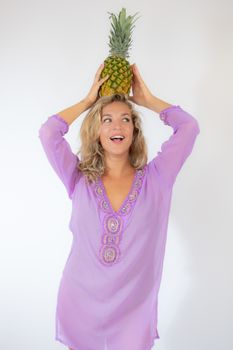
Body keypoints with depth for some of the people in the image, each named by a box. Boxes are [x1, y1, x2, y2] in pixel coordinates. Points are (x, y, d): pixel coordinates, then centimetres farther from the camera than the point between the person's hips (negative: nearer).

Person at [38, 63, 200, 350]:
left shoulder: (155, 180, -3)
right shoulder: (80, 180, -1)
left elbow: (189, 127, -7)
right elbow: (48, 132, -8)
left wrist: (146, 98, 4)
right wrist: (88, 99, 2)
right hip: (80, 305, 1)